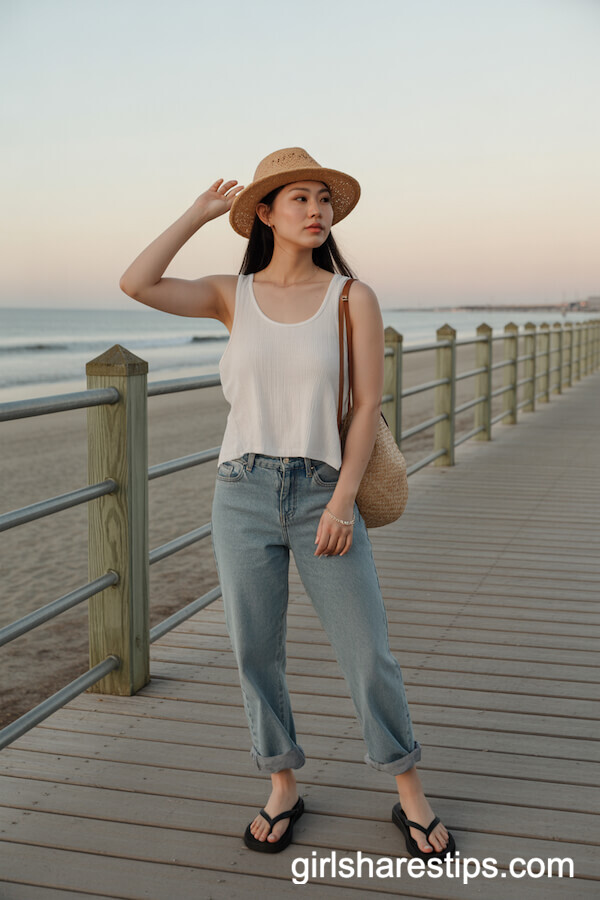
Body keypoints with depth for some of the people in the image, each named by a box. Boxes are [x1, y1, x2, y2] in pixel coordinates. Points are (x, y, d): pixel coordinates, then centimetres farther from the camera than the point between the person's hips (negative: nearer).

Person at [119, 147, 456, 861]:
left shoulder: (353, 298, -1)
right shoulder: (232, 295, 4)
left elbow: (368, 404, -4)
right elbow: (136, 284, -10)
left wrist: (343, 501, -12)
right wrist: (201, 212, -1)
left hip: (323, 494, -1)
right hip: (243, 493, 2)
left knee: (368, 654, 2)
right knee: (256, 653, 8)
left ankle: (411, 799, 22)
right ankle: (282, 790, 29)